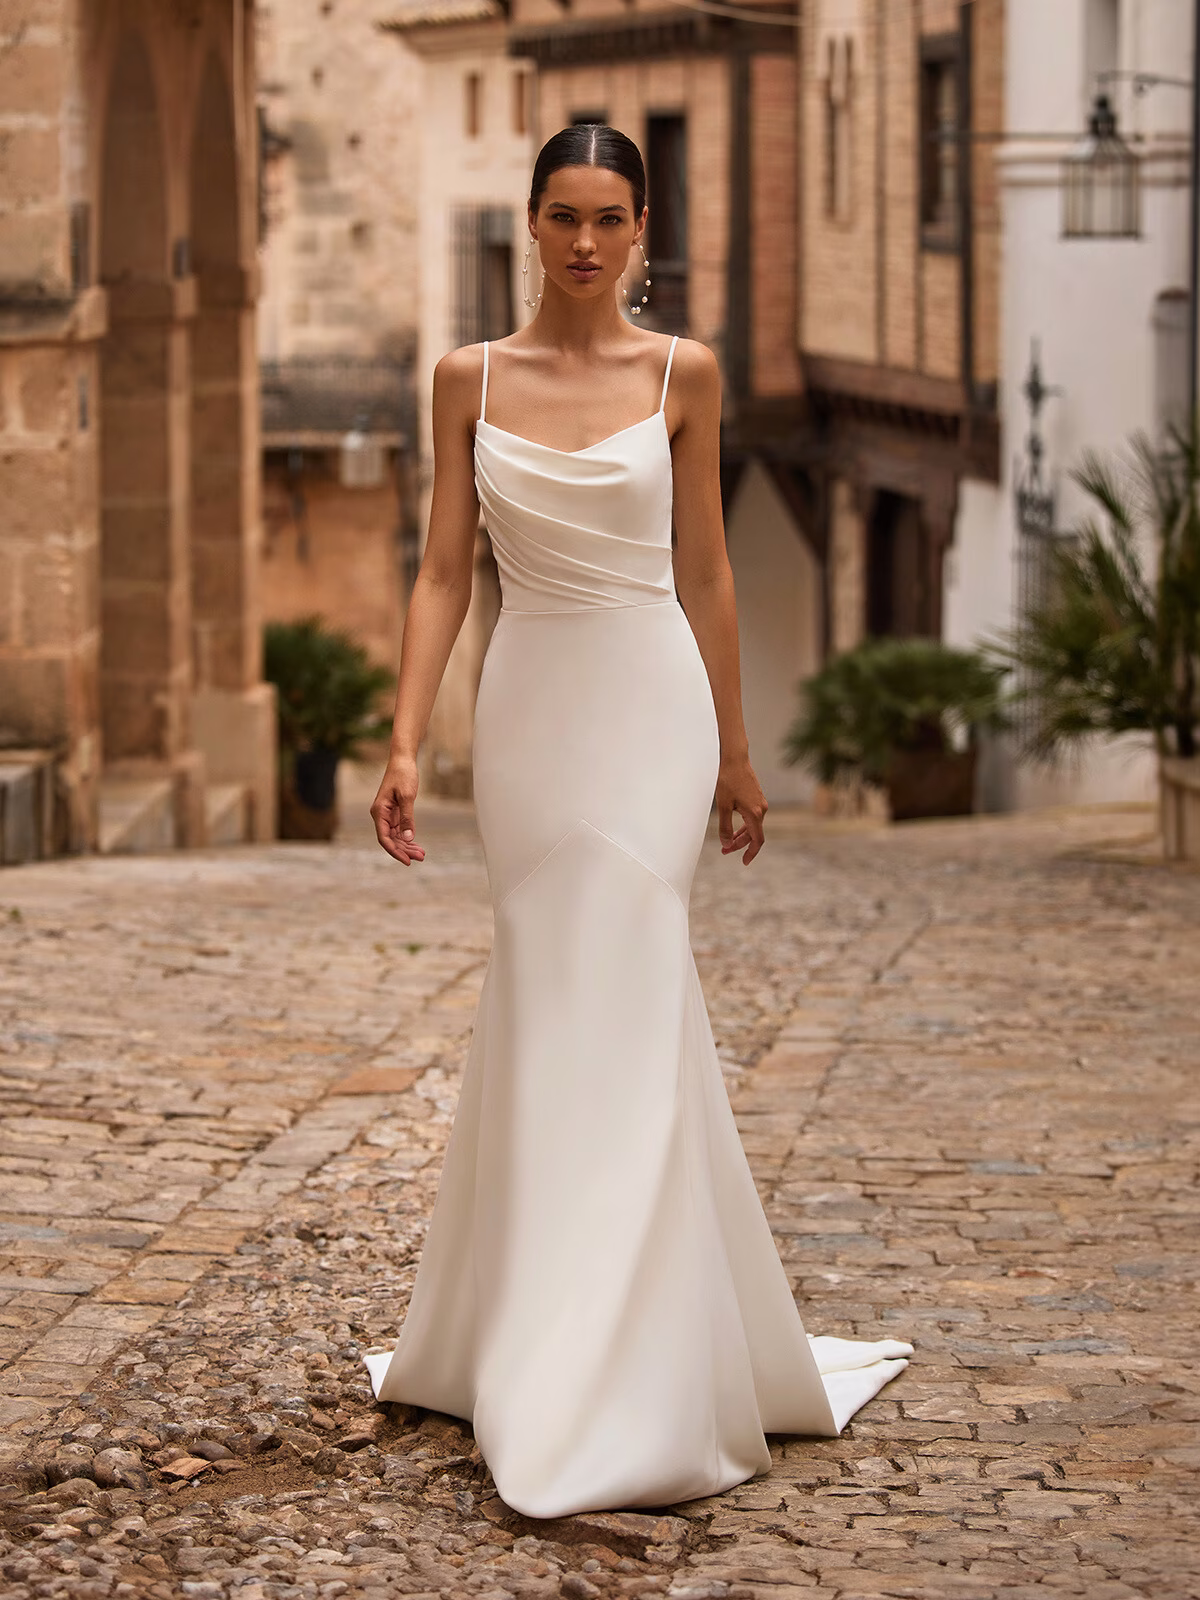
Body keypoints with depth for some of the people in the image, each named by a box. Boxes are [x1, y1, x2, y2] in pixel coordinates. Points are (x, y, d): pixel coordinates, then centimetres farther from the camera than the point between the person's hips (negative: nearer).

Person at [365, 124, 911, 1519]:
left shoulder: (682, 374, 2)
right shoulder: (470, 380, 5)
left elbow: (703, 571, 7)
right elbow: (443, 573, 4)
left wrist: (733, 753, 10)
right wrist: (405, 742, -4)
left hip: (649, 699, -2)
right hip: (528, 707, 2)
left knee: (606, 1002, -8)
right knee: (547, 1000, 6)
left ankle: (593, 1410, -5)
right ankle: (503, 1345, 20)